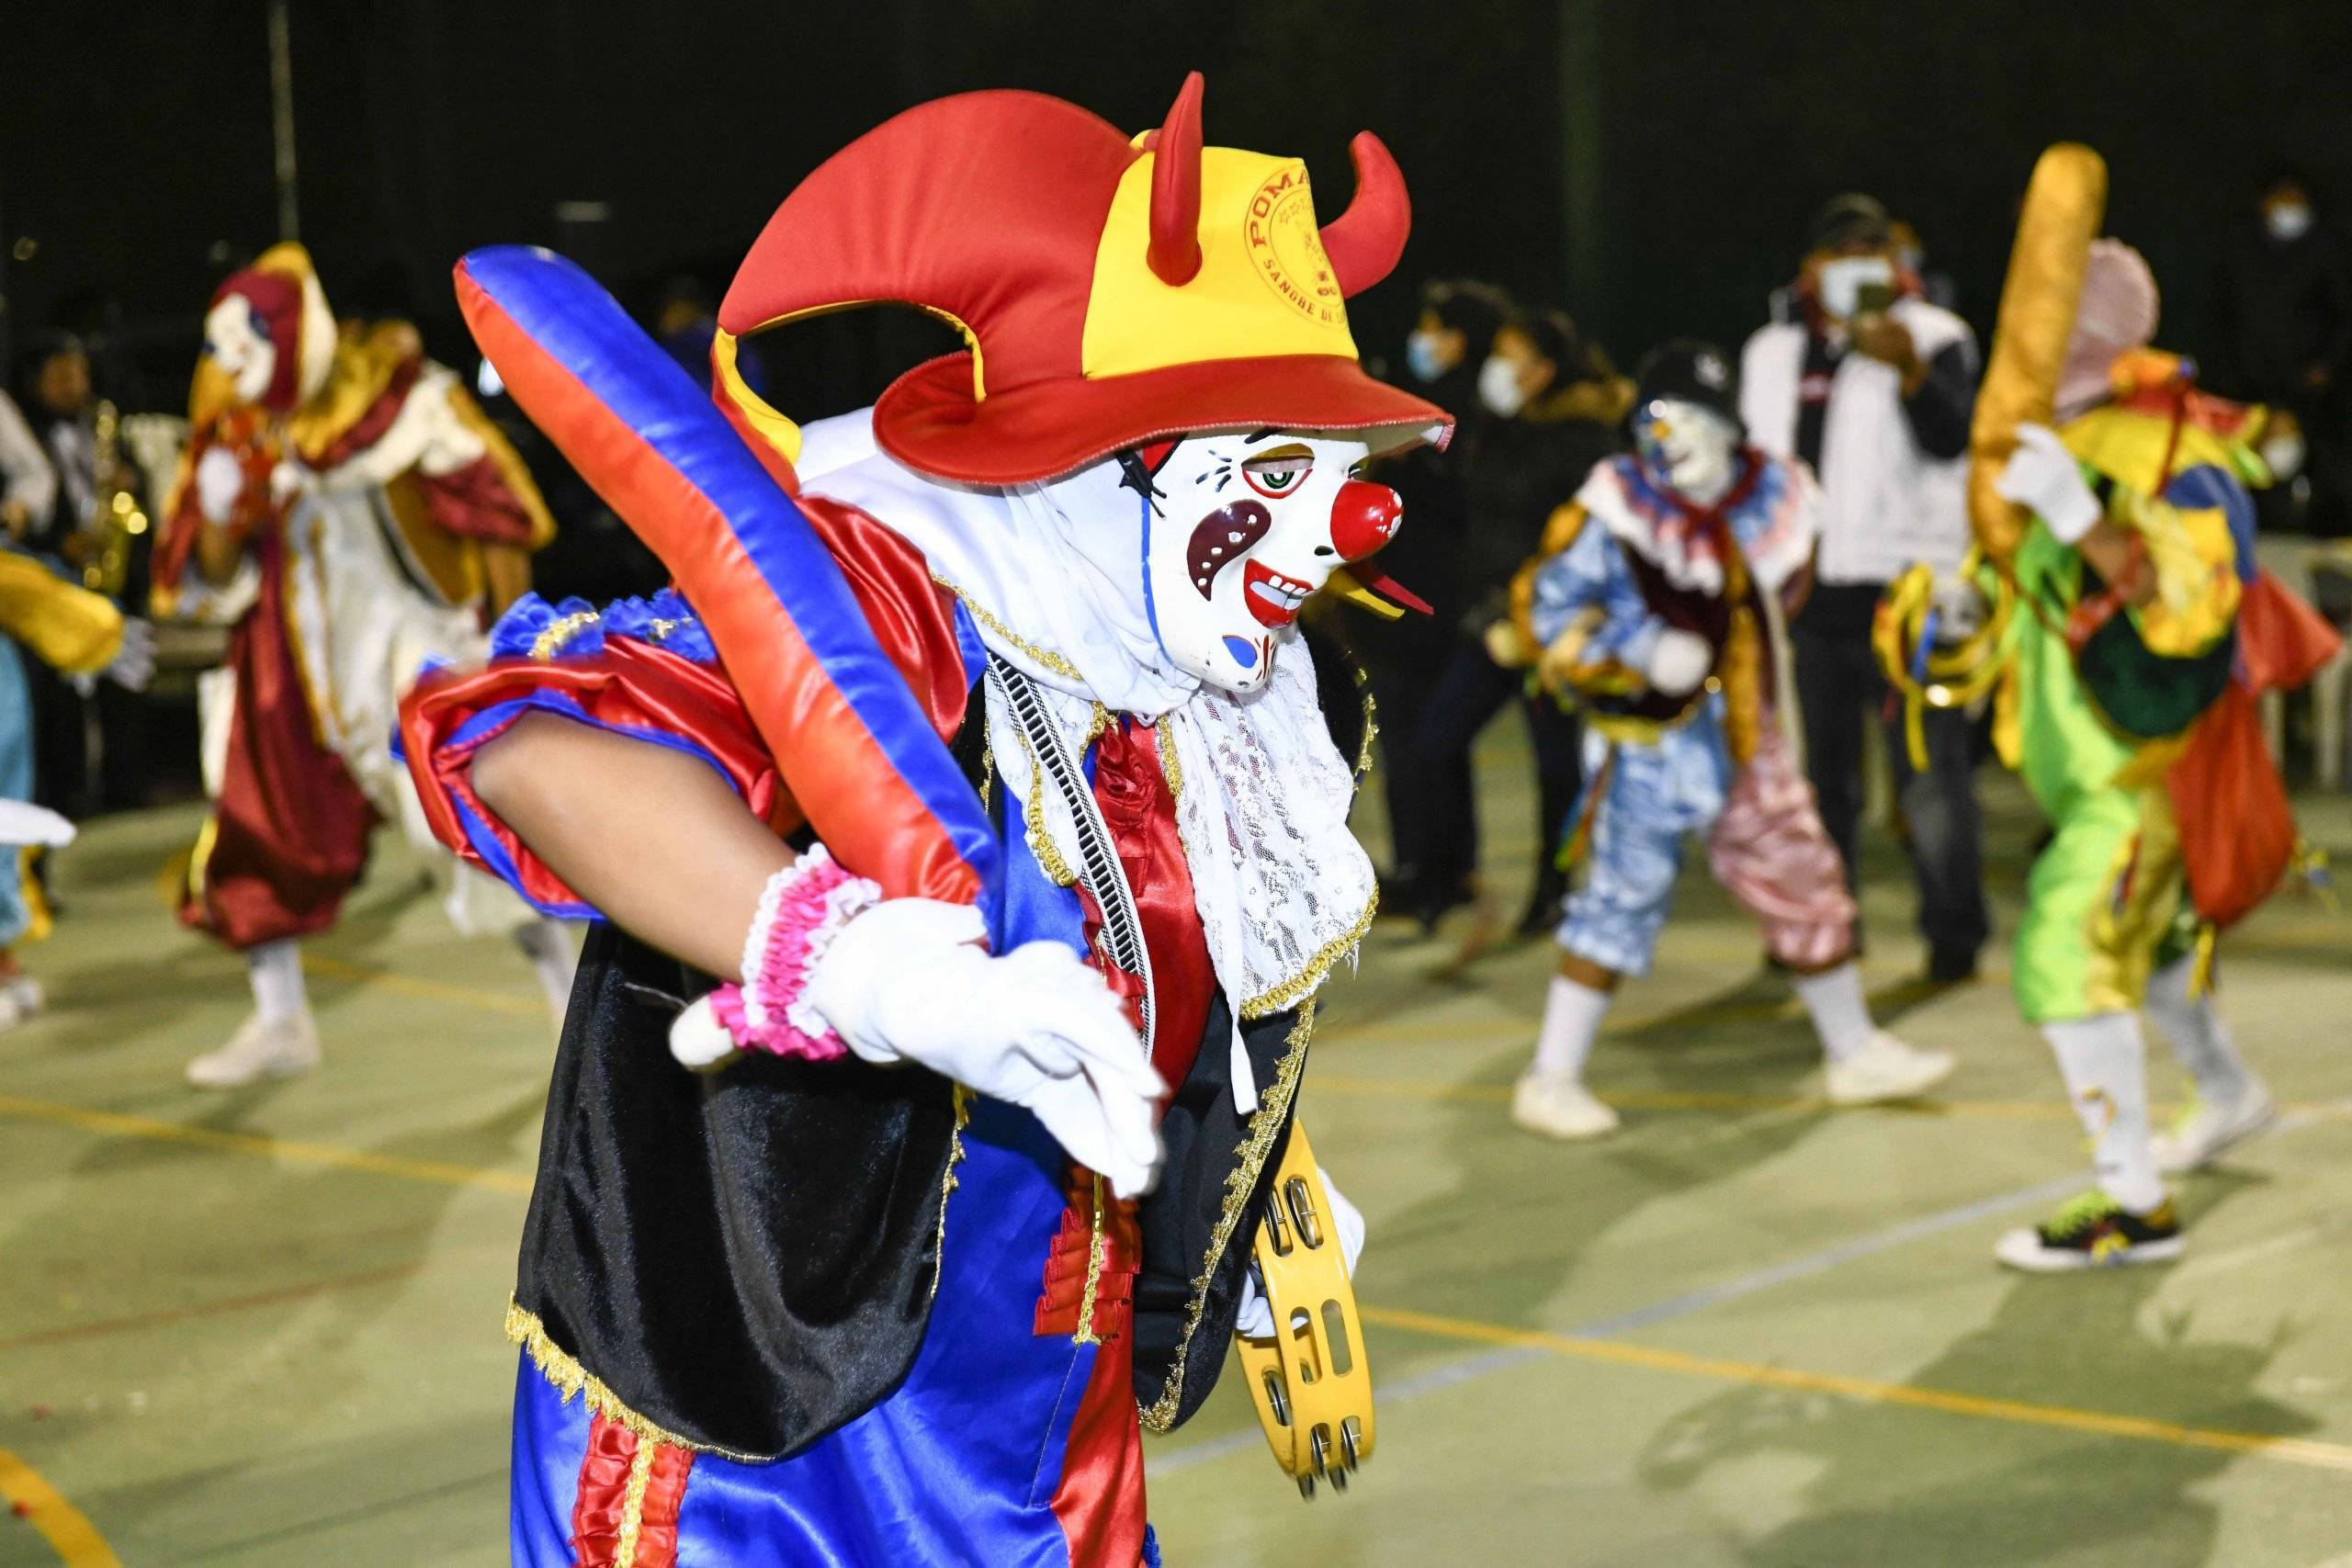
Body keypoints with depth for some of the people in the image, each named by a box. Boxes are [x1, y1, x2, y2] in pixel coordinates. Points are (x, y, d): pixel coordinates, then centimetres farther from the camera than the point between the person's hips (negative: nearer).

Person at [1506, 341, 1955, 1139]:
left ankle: (1855, 1052, 29)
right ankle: (1549, 1080, 3)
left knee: (1805, 882, 12)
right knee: (1622, 898, -6)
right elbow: (1546, 607, -12)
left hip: (1747, 740, 6)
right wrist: (1639, 651, -21)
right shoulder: (1616, 512, -15)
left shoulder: (1775, 496, 2)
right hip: (1650, 741, -6)